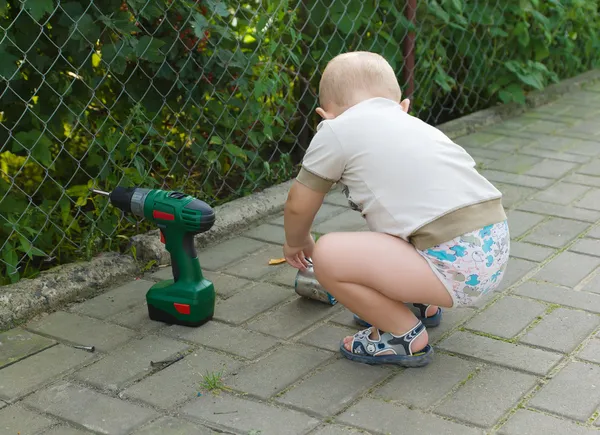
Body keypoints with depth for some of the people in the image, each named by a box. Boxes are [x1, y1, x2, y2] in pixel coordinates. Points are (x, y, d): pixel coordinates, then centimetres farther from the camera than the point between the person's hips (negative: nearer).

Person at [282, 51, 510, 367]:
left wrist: (296, 242, 33)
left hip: (454, 268, -9)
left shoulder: (336, 131, 2)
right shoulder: (415, 124, 24)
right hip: (497, 248, 9)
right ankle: (422, 305, 29)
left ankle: (406, 337, 6)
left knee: (327, 255, -7)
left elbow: (298, 205, 12)